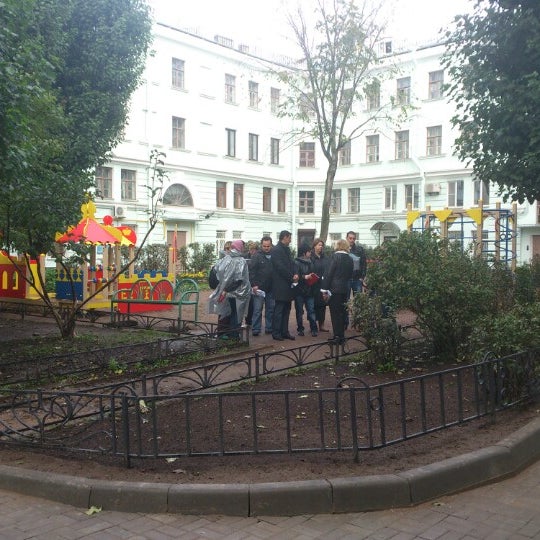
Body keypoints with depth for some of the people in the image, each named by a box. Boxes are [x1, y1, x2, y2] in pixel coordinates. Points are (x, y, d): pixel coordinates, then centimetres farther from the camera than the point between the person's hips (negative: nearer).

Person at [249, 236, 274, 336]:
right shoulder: (257, 256, -4)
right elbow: (252, 271, -8)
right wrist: (254, 284, -15)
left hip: (271, 288, 4)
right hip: (259, 288, -4)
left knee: (271, 309, 10)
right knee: (257, 309, -3)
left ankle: (269, 328, 19)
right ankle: (255, 329, 2)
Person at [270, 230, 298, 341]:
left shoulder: (287, 249, 16)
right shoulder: (276, 250, -12)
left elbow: (291, 263, 16)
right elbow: (280, 267, -19)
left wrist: (295, 274, -3)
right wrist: (292, 277, -13)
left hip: (288, 284, 9)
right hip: (280, 285, -9)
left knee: (286, 310, 12)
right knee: (279, 310, -3)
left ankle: (285, 332, 18)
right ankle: (276, 333, 4)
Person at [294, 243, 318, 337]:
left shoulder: (310, 262, 11)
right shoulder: (296, 262, -7)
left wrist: (313, 278, 2)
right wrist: (305, 277, -21)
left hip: (309, 290, 4)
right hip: (299, 290, -4)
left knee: (311, 310, 0)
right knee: (299, 311, 5)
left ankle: (313, 329, 1)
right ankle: (300, 329, 14)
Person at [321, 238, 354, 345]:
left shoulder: (335, 256, -11)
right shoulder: (350, 259, 7)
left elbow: (329, 274, -12)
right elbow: (350, 275, 13)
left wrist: (324, 290, -9)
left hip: (334, 289, -6)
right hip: (345, 289, 6)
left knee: (335, 313, -1)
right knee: (342, 312, 13)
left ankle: (337, 336, 0)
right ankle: (341, 336, 19)